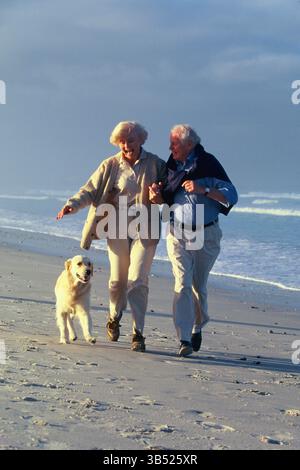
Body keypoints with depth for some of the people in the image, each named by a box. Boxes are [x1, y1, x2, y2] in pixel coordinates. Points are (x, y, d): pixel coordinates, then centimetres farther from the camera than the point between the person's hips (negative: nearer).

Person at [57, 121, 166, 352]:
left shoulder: (155, 164, 0)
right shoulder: (111, 166, 0)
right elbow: (91, 190, -3)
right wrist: (73, 204, -20)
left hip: (144, 231, -1)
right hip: (117, 230, 2)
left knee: (137, 281, -9)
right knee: (118, 280, 9)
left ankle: (138, 333, -6)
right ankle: (114, 317, 37)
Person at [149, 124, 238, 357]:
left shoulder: (208, 165, -10)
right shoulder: (173, 165, 4)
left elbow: (231, 196, -14)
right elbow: (167, 198, 18)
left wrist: (203, 190, -25)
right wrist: (158, 195, -6)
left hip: (206, 235, -2)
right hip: (178, 234, 2)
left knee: (199, 286, 11)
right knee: (182, 285, -9)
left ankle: (197, 328, 34)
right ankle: (185, 340, -13)